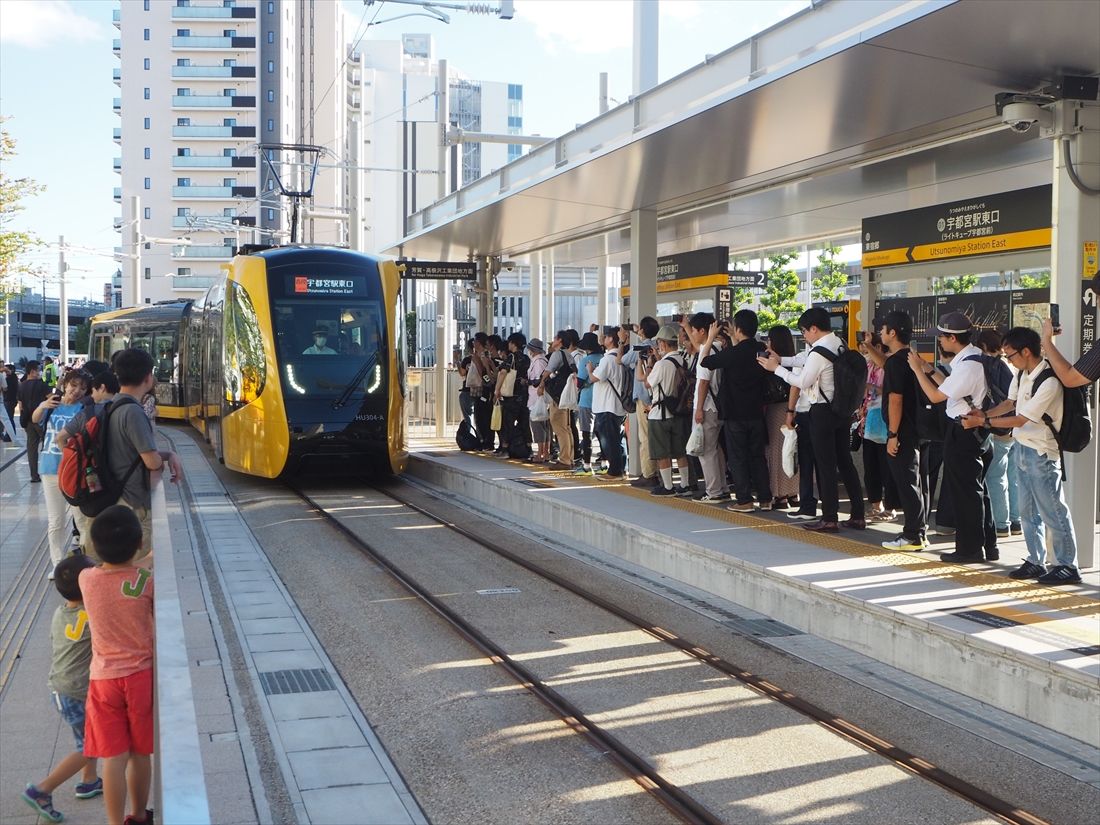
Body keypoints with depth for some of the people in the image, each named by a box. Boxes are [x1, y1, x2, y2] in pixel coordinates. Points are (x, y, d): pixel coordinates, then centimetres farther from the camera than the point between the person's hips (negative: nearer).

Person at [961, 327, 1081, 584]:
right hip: (1022, 447, 9)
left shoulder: (1049, 382, -23)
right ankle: (1035, 562, 23)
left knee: (1052, 512, -2)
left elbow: (1020, 419, -21)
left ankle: (1067, 566, 7)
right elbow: (1010, 403, 16)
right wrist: (984, 414, -1)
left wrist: (982, 422, -16)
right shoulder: (1023, 374, 3)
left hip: (1041, 454, -9)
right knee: (1028, 512, 14)